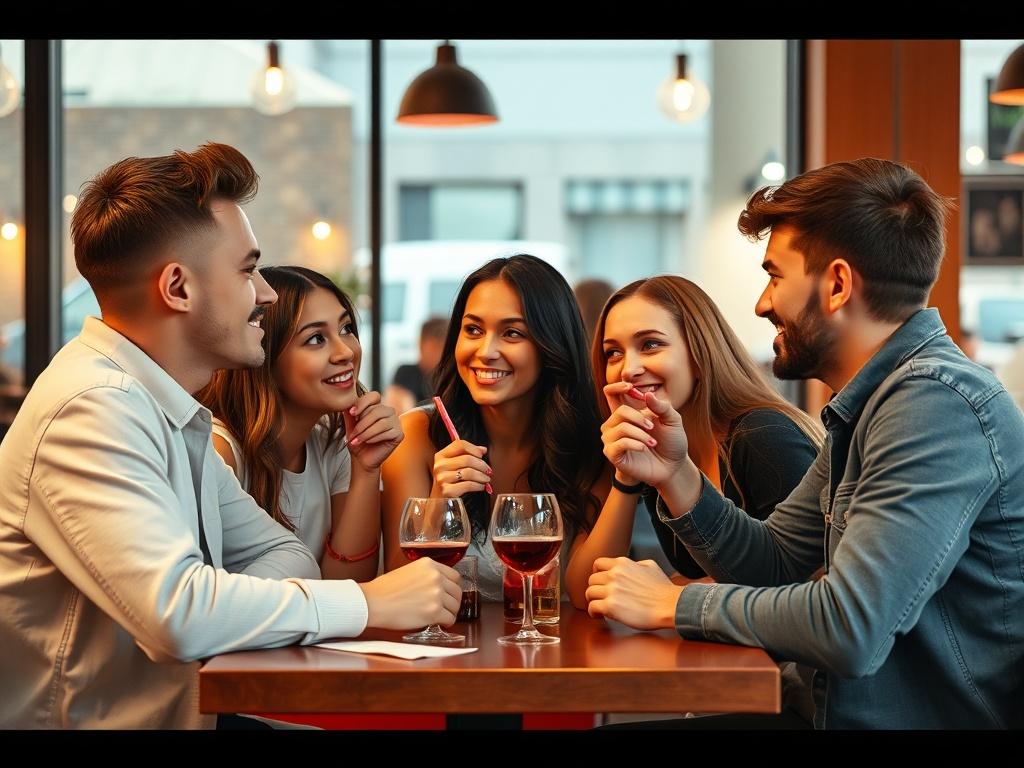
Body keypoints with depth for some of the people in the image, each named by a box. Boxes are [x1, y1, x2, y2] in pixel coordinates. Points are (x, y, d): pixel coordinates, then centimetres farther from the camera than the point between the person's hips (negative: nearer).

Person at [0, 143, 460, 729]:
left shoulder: (167, 409, 10)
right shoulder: (93, 410, -20)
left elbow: (279, 551, 12)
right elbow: (178, 613, -30)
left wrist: (229, 613, -11)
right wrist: (370, 602, -19)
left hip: (182, 714, 8)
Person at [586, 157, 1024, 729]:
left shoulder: (936, 403, -21)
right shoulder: (866, 408, 11)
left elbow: (849, 628, -27)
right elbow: (774, 561, 14)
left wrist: (673, 604, -13)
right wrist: (676, 477, -3)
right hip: (848, 713, 8)